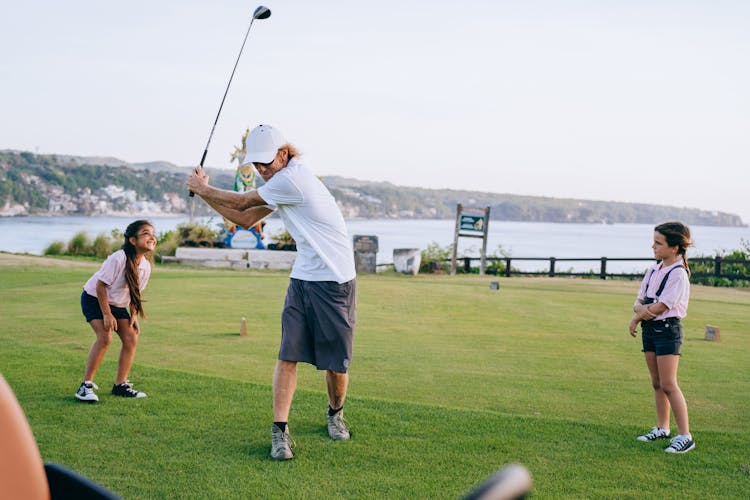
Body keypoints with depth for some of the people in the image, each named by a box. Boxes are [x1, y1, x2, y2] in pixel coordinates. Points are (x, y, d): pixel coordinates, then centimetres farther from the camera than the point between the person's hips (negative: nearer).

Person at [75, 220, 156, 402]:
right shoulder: (118, 259, -29)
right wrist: (107, 314, -23)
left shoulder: (145, 266, -8)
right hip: (94, 298, -7)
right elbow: (100, 285, -24)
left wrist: (134, 315, -3)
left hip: (118, 304, 7)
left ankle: (121, 385, 8)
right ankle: (86, 385, -16)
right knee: (105, 337, -23)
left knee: (131, 338, -4)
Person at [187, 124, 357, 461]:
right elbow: (246, 218, 17)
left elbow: (242, 202, -7)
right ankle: (280, 430, -4)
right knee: (288, 354, -5)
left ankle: (335, 414, 28)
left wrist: (204, 189, 9)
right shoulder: (280, 183, 12)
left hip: (335, 281, -8)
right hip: (302, 278, 8)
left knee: (336, 362, 2)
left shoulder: (293, 178, -18)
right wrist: (205, 193, 11)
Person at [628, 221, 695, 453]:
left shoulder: (678, 274, -14)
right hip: (650, 329, 8)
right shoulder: (653, 271, 11)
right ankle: (662, 428, 23)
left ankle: (685, 436, -7)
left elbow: (660, 306, -18)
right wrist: (641, 309, -14)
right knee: (657, 383, 13)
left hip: (667, 330, -8)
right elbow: (639, 301, 10)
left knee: (668, 384, -11)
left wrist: (636, 319, -5)